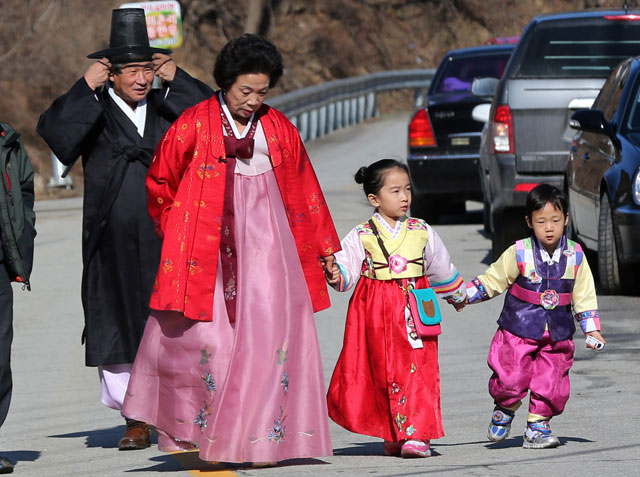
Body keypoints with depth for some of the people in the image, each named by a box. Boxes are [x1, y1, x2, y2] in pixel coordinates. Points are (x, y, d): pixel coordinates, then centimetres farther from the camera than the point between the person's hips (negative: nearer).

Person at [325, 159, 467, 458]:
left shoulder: (422, 232, 9)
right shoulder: (361, 237, 0)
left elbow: (441, 268, 23)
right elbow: (347, 273, -3)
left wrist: (457, 296, 35)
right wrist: (335, 275, -26)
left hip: (415, 310, 1)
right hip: (377, 313, -1)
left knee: (418, 369, -7)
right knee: (385, 371, 1)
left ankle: (416, 435, -7)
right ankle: (394, 436, 11)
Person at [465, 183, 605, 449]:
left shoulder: (575, 256, 0)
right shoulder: (519, 254, -8)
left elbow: (584, 296, 9)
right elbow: (492, 281, 3)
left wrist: (592, 329, 6)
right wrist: (464, 295, -4)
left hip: (558, 335, 2)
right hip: (519, 330, -2)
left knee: (552, 386, -2)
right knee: (511, 379, -7)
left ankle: (537, 427, 16)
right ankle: (504, 411, 24)